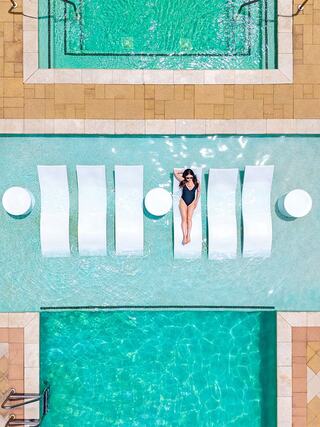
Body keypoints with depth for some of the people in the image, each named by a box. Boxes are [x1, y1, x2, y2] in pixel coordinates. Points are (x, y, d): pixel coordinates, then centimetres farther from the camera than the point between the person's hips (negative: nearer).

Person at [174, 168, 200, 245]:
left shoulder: (196, 182, -8)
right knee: (184, 219, -5)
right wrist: (183, 171, -8)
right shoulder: (183, 181, -11)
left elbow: (198, 191, 7)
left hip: (191, 202, 0)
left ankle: (188, 236, -5)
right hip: (183, 202, 0)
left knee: (189, 218, -6)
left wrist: (196, 201, 2)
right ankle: (184, 236, -6)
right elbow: (175, 172, -16)